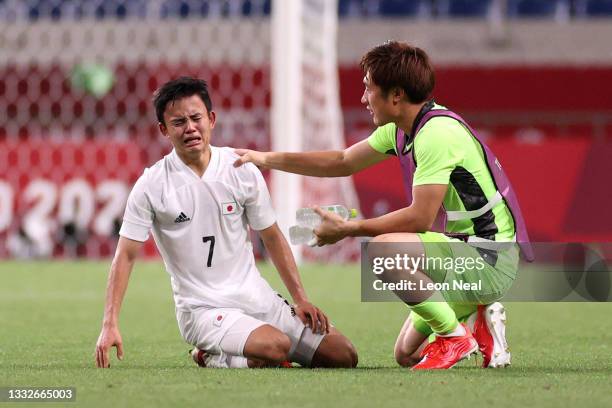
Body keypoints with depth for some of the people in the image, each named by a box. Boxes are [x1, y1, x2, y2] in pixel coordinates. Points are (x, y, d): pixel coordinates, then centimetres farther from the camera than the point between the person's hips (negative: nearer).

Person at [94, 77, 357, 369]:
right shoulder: (151, 185, -7)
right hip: (202, 309, -5)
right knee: (277, 346, -33)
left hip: (257, 298, 5)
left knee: (343, 356, -3)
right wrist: (110, 325, -16)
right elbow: (126, 256, -7)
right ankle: (213, 357, -3)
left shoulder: (243, 170, 2)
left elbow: (272, 238, 11)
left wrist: (301, 299, 6)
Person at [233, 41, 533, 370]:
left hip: (491, 259, -10)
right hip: (470, 255, 10)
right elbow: (344, 162, 22)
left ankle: (454, 336, -17)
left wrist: (348, 229, -16)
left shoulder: (437, 132, -21)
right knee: (407, 354, 11)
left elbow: (420, 218, -25)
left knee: (384, 250, -30)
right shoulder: (401, 129, 9)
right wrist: (267, 159, 18)